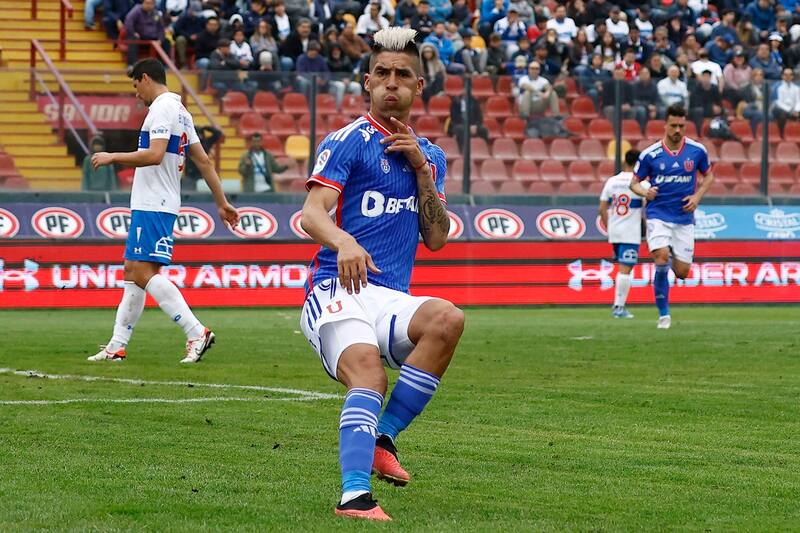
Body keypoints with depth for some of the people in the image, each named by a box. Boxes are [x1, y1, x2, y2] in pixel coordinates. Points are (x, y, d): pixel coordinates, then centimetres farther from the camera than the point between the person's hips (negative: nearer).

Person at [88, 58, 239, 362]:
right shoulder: (181, 112, 19)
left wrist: (113, 157, -14)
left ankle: (196, 333, -20)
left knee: (143, 273, -16)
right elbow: (203, 161, 21)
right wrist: (222, 202, 24)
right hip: (149, 204, 11)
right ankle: (117, 346, 15)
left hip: (152, 206, -11)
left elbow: (154, 155, -24)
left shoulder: (162, 108, -11)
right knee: (133, 271, 12)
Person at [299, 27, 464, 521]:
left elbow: (437, 238, 11)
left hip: (394, 300, 5)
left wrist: (421, 167, 1)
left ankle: (383, 437, -20)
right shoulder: (349, 141, 1)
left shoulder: (430, 155, 19)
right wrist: (344, 242, -35)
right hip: (338, 291, -5)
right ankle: (355, 495, -44)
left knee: (448, 318, -30)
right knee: (368, 371, -34)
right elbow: (311, 214, -12)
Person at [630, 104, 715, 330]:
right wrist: (644, 192, -18)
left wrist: (697, 196, -3)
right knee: (662, 258, -24)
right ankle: (663, 313, -10)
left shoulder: (697, 150, -2)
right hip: (658, 215, -2)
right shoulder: (650, 154, -6)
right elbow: (634, 182, 5)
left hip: (684, 218, 2)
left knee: (682, 272, -1)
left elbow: (708, 175, 14)